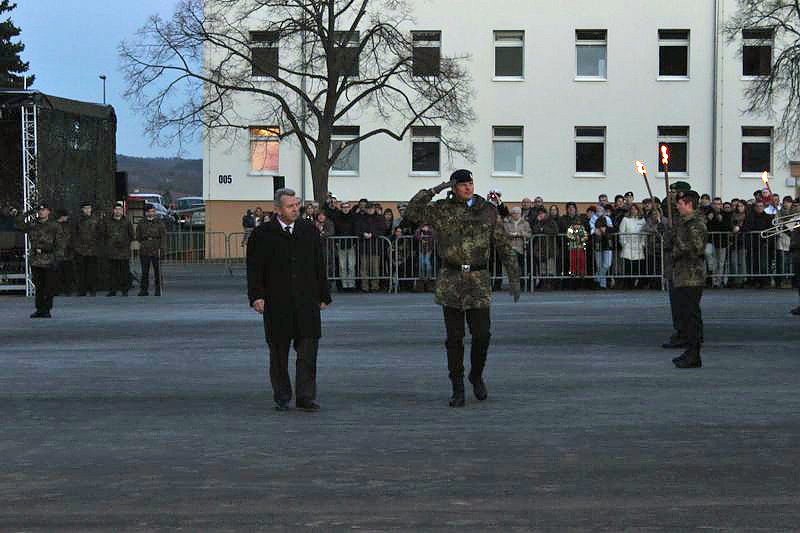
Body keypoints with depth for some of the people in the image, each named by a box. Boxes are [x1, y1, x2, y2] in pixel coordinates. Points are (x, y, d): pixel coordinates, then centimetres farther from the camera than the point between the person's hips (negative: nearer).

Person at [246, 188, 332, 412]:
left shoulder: (310, 231, 10)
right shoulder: (262, 234, 1)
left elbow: (319, 266, 13)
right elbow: (254, 269, 0)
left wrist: (323, 296, 10)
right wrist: (256, 296, -9)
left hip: (307, 302, 2)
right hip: (276, 304, -2)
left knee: (308, 350, -3)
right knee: (279, 351, 6)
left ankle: (306, 397, 2)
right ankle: (282, 397, 17)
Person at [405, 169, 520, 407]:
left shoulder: (488, 211, 5)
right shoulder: (441, 210, 3)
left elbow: (504, 246, 5)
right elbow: (413, 212, -11)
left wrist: (514, 277, 2)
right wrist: (434, 190, -15)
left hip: (479, 281, 0)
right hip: (451, 281, 0)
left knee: (481, 334, -2)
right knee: (454, 337, 2)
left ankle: (476, 375, 25)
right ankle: (457, 389, 11)